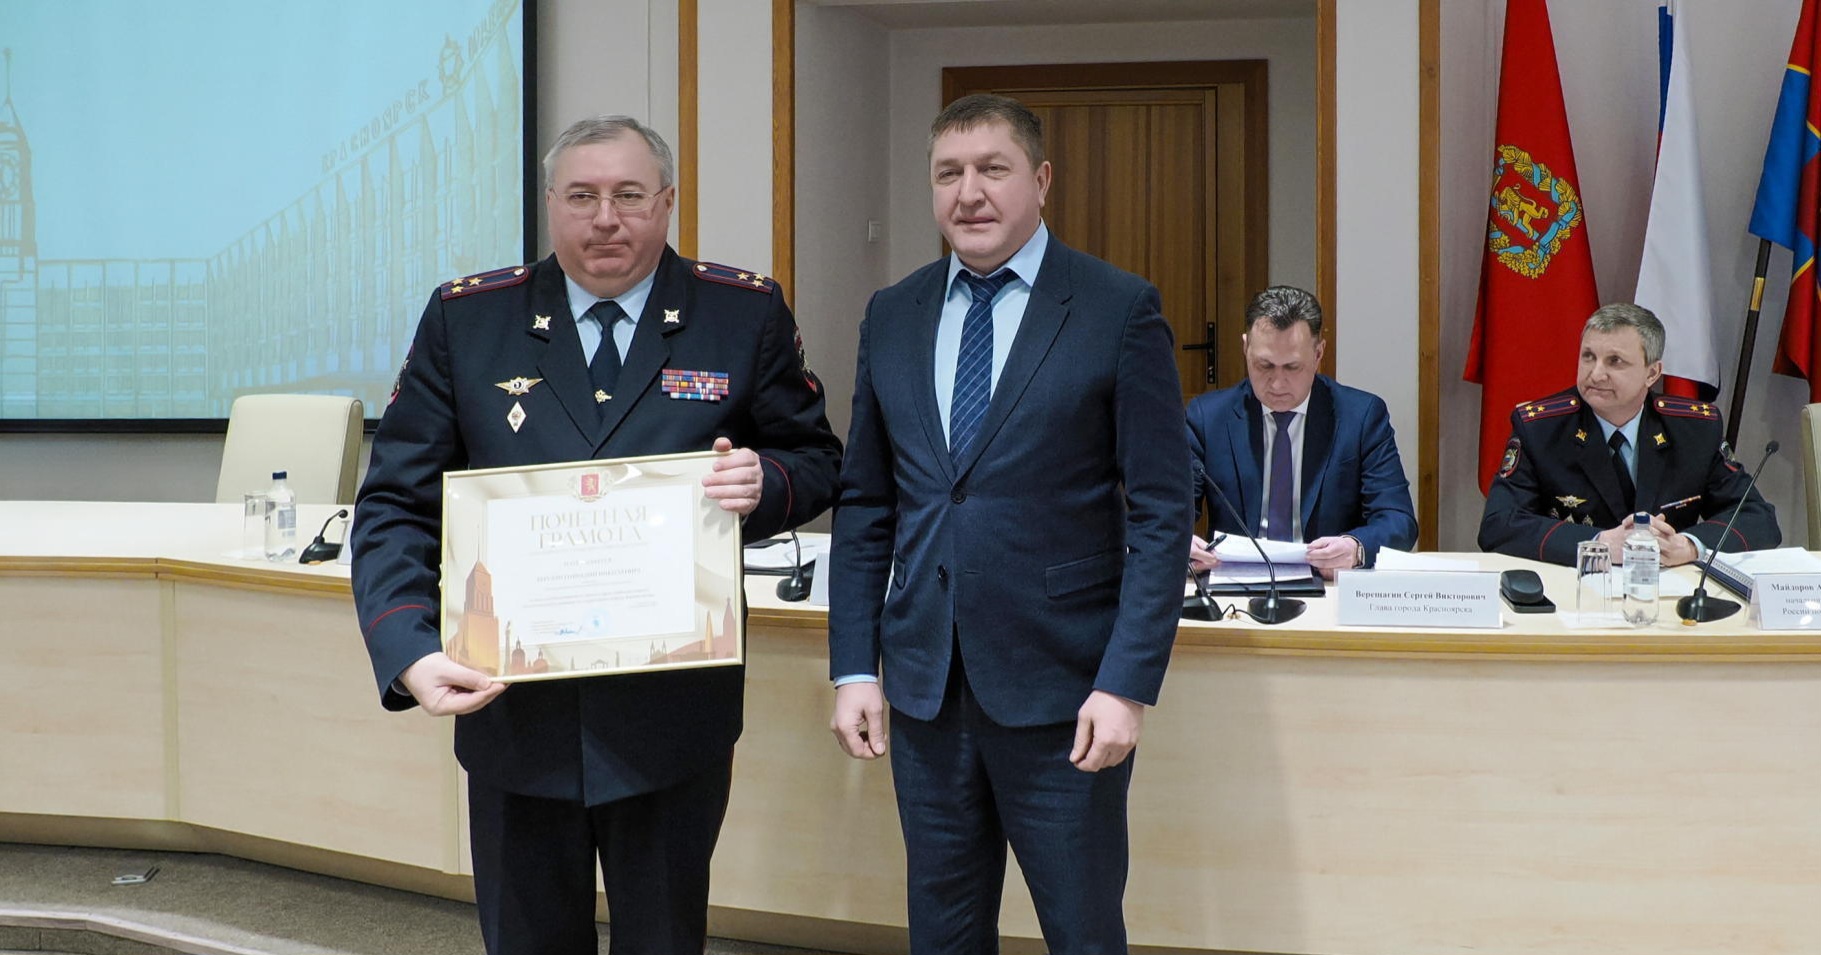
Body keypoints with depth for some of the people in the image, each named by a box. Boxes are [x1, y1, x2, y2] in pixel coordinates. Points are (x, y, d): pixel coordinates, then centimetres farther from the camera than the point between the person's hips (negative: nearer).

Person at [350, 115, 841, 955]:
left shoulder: (746, 315, 0)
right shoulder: (465, 319, 1)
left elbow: (815, 461, 9)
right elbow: (397, 503, -1)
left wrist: (766, 483, -16)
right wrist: (409, 650, -17)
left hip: (673, 721, -1)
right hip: (512, 718, 1)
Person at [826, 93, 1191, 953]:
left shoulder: (1119, 311, -4)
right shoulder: (892, 316, 9)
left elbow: (1161, 513, -7)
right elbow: (863, 507, 12)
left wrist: (1128, 684, -14)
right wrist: (853, 668, 5)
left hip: (1062, 687, -4)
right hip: (925, 685, 4)